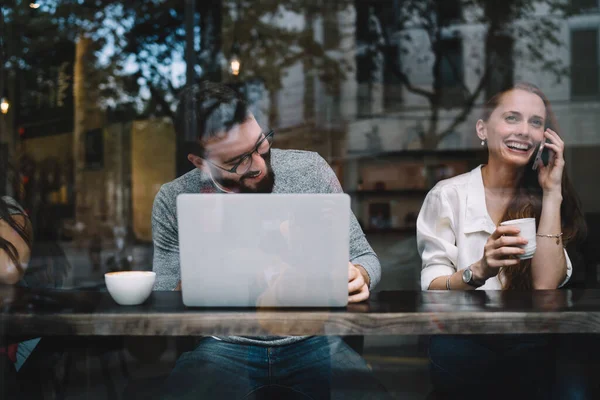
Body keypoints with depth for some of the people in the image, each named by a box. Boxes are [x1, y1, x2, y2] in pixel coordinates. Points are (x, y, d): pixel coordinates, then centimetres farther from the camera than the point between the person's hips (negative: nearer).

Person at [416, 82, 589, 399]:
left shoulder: (543, 199, 6)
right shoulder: (448, 195, -1)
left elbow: (545, 286, -10)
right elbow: (432, 289, -7)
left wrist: (551, 193, -10)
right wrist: (479, 271, -26)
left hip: (530, 340, 2)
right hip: (463, 336, -2)